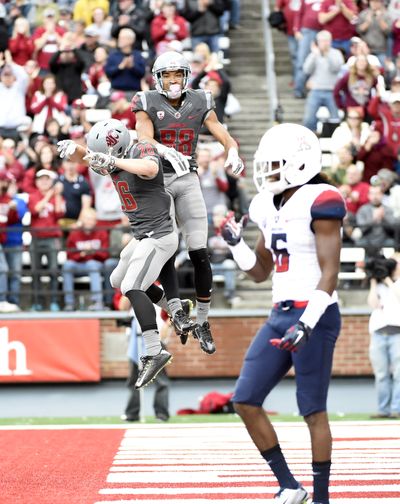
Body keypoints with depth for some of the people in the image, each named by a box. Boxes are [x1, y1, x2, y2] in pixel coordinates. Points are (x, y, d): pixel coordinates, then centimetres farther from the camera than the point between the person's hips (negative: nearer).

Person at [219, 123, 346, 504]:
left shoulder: (319, 202, -12)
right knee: (245, 401, 4)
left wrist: (306, 325, -24)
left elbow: (329, 273, -17)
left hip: (314, 316, -9)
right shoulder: (271, 208, 13)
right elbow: (260, 272, 22)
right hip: (281, 315, 9)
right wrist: (235, 244, 5)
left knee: (313, 411, -3)